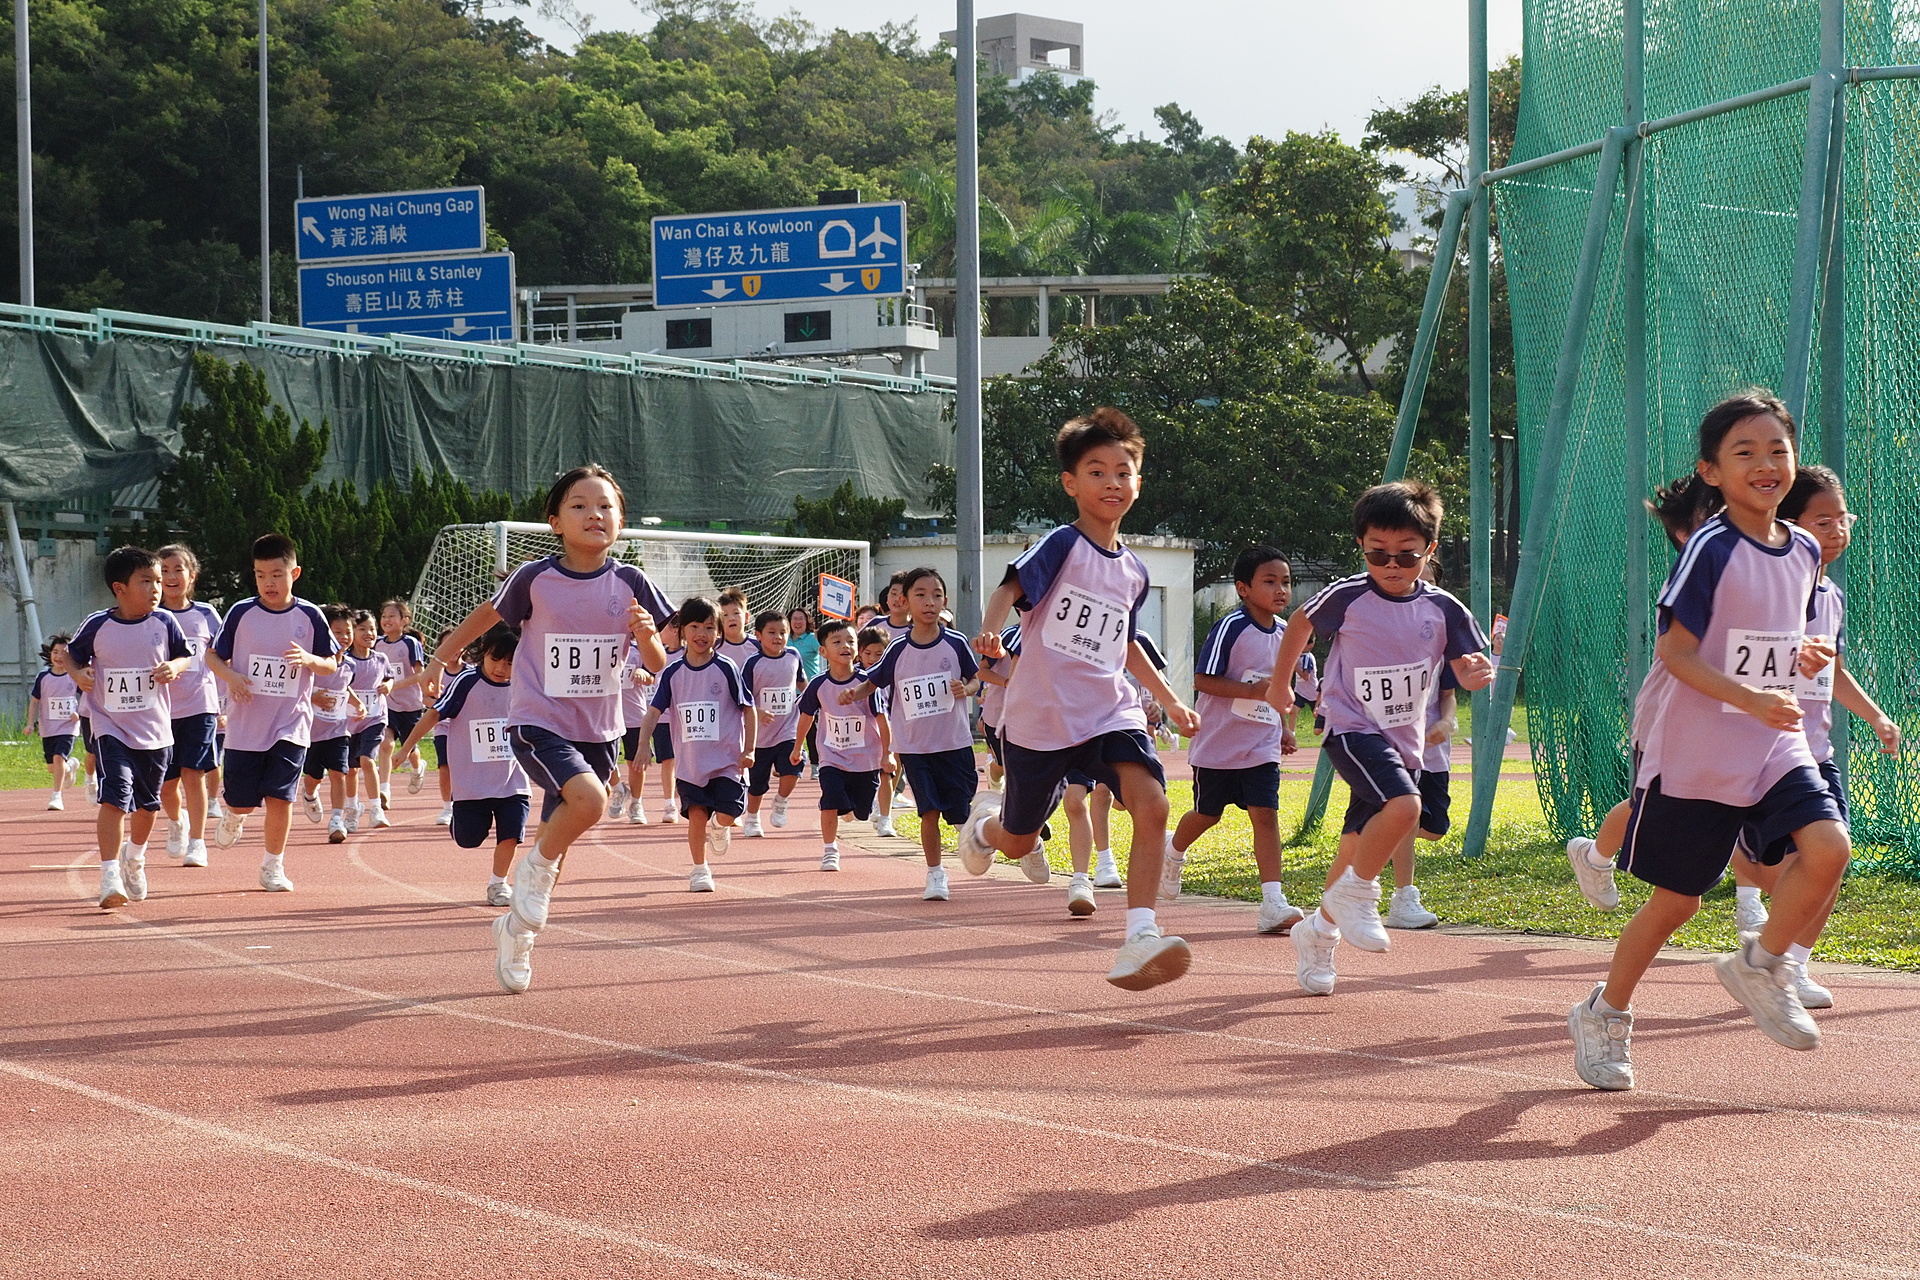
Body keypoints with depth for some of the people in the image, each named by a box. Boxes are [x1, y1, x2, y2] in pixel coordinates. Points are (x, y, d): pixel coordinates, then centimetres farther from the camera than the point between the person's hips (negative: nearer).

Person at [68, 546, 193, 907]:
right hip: (111, 728, -3)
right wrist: (78, 674, -13)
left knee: (147, 803, 18)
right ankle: (110, 877, -21)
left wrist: (173, 668, -13)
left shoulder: (164, 623, -3)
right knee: (115, 797, -19)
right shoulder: (97, 625, -7)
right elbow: (74, 654, 7)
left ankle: (135, 857, 47)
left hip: (155, 731, 3)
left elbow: (185, 655, 8)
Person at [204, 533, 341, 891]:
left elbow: (332, 665, 5)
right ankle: (231, 815, 41)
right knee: (241, 802, 4)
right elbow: (214, 656, 6)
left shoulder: (310, 616, -1)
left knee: (279, 797, -7)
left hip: (290, 725, 0)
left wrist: (309, 659, -17)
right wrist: (230, 676, -15)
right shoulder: (241, 613, -3)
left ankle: (273, 866, 9)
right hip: (245, 725, 0)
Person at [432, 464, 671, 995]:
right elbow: (484, 618, 8)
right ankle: (534, 868, -2)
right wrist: (438, 661, 9)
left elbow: (658, 665, 0)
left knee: (556, 841, 12)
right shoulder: (534, 578, -9)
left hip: (596, 731, 4)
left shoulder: (630, 584, -4)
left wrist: (646, 634, -20)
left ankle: (516, 930, 33)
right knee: (588, 799, -29)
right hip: (538, 724, -3)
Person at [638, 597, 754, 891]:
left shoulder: (726, 670, -5)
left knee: (726, 816, -12)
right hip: (689, 761, 2)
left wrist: (748, 750, -6)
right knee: (696, 815, -2)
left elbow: (748, 710, -1)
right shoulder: (673, 673, 2)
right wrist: (643, 744, -12)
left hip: (725, 759, -2)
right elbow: (654, 712, 1)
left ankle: (719, 828, 25)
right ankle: (700, 870, 17)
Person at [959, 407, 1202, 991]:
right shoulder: (1063, 544, -7)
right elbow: (1010, 589, -20)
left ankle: (1139, 940, -25)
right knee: (1019, 842, 11)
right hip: (1040, 718, -4)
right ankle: (986, 819, 50)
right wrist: (989, 632, -41)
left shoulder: (1133, 572, 11)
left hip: (1110, 713, 4)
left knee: (1152, 806, -22)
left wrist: (1171, 701, 27)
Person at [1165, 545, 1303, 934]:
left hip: (1262, 747, 4)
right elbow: (1203, 680, -18)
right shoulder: (1230, 628, -16)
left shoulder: (1284, 633, 6)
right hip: (1218, 744, -4)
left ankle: (1273, 904, -14)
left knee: (1265, 815, -8)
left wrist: (1285, 728, 11)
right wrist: (1252, 691, -27)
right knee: (1207, 814, 12)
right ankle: (1173, 853, 45)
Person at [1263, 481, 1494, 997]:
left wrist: (1477, 673, -28)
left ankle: (1319, 930, 31)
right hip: (1352, 728, -4)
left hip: (1404, 742, 4)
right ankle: (1354, 894, -10)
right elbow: (1300, 624, 8)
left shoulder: (1442, 609, -4)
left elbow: (1468, 669, -4)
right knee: (1404, 804, -30)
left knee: (1360, 846, 10)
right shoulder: (1347, 597, -10)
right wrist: (1280, 684, 18)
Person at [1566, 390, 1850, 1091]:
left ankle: (1760, 965, 5)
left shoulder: (1804, 550, 7)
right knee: (1675, 900, 3)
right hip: (1696, 754, -5)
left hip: (1777, 746, 5)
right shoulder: (1711, 549, -13)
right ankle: (1604, 1015, 25)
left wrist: (1810, 656, -1)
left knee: (1829, 847, -19)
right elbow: (1674, 649, -17)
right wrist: (1750, 698, -28)